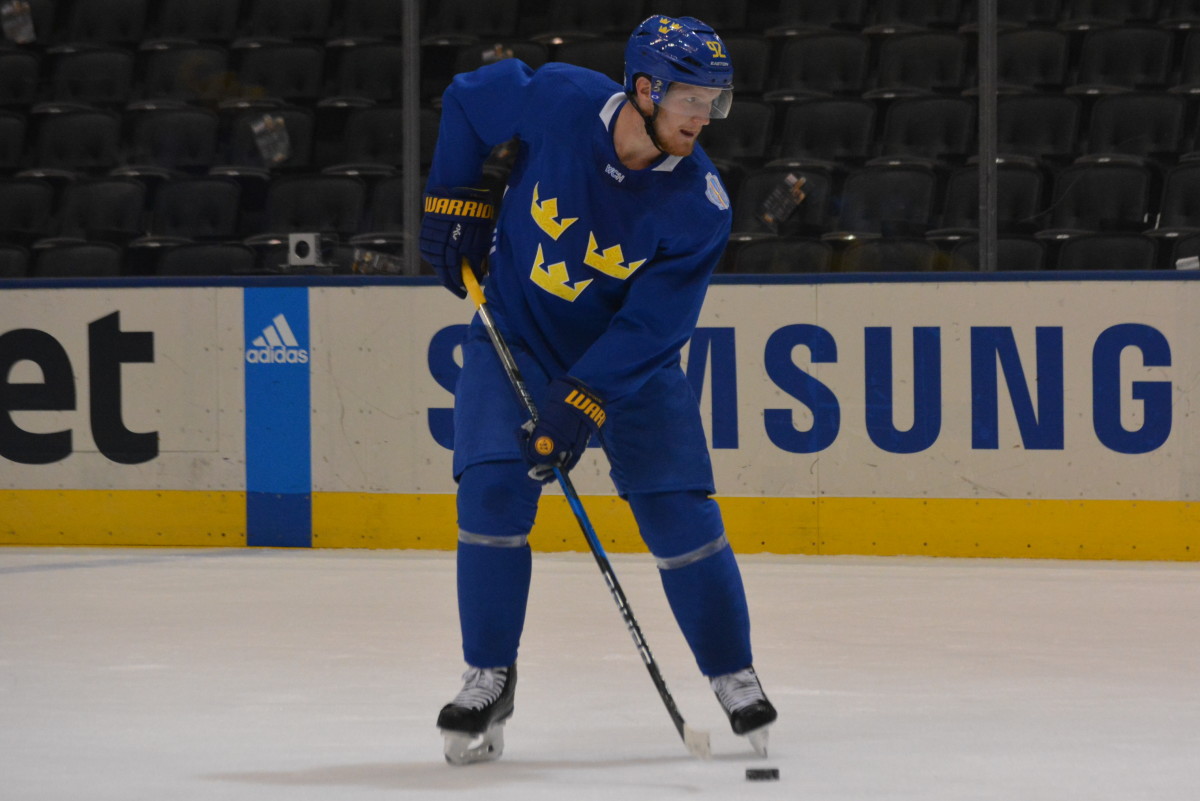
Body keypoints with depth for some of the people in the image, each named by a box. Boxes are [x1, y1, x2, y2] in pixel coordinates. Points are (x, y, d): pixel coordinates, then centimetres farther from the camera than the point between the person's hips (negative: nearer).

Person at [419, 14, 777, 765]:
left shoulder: (700, 205, -22)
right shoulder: (557, 100, -22)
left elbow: (650, 326, -23)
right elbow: (466, 99, -1)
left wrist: (579, 405, -31)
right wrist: (457, 202, -3)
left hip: (631, 361, 0)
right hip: (516, 336, 0)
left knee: (680, 512, -7)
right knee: (492, 492, -15)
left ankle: (734, 675, 12)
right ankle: (489, 679, -1)